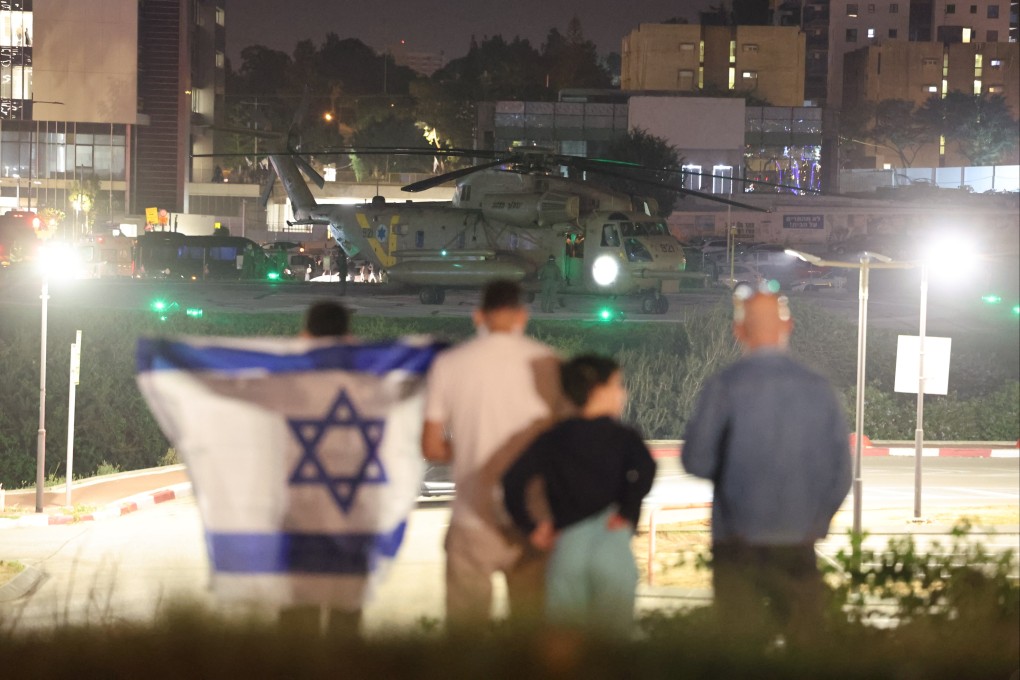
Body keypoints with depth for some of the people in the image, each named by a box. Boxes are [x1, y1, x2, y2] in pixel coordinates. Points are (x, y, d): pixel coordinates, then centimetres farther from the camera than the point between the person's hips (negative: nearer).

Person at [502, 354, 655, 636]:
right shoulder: (622, 436, 4)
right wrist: (629, 511, -7)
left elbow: (514, 479, -1)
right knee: (612, 634, 1)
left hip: (566, 547, 3)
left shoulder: (553, 439, 12)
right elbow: (644, 467, -18)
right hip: (613, 547, -3)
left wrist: (530, 526, 6)